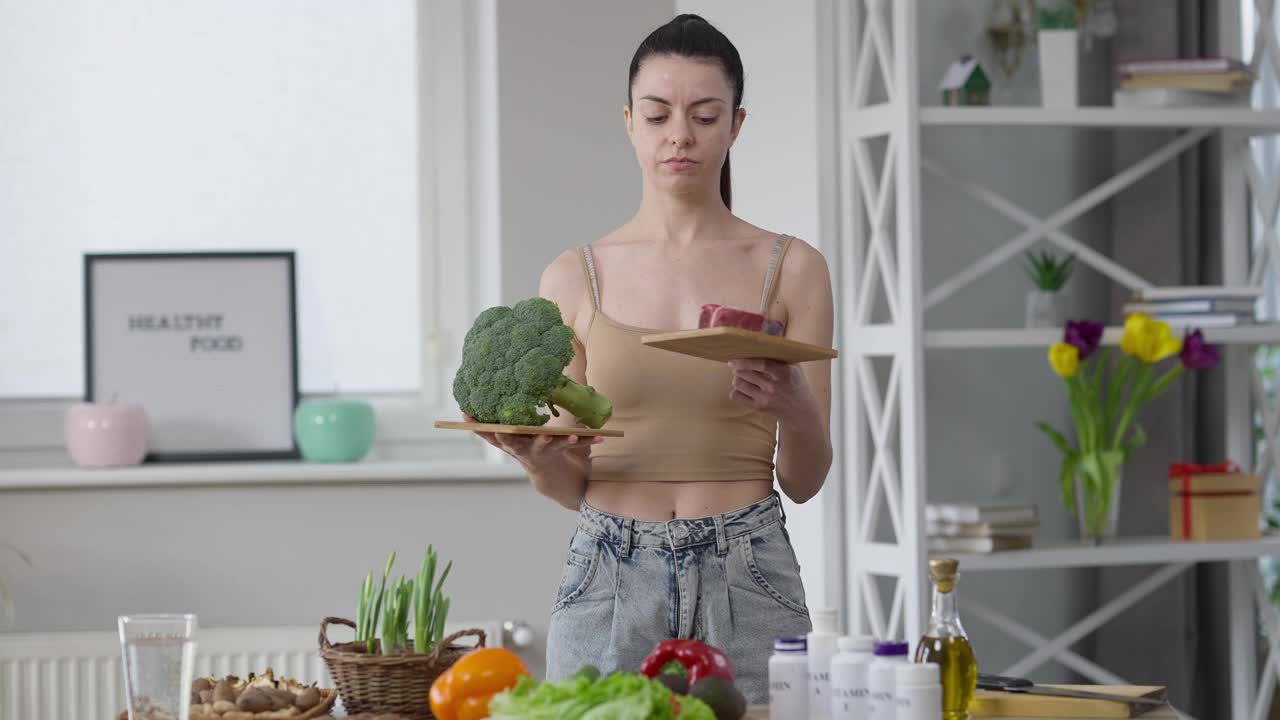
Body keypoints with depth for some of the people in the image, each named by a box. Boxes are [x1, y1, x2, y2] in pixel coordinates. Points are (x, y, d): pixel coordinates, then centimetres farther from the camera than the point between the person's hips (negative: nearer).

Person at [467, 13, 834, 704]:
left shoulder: (790, 269, 3)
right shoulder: (576, 277, 5)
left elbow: (804, 480, 3)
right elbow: (572, 484, 8)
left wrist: (793, 409, -17)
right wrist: (535, 457, -13)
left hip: (746, 579, 0)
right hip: (608, 581, 1)